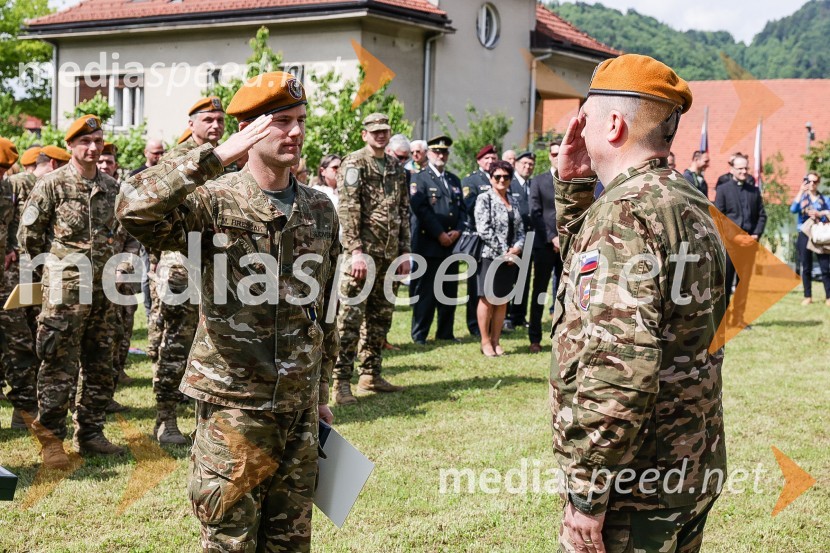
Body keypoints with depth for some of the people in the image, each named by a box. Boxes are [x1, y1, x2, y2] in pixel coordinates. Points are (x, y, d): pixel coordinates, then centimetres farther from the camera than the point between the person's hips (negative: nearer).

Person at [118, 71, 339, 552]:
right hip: (234, 404, -5)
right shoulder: (215, 201, -10)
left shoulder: (321, 210, 7)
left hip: (300, 405, 5)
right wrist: (219, 156, -29)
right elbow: (135, 208, -30)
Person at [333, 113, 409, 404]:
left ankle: (371, 375, 21)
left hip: (389, 254, 7)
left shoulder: (396, 168, 16)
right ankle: (341, 382, -5)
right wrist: (356, 251, -20)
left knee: (380, 316, 12)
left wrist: (405, 251, 12)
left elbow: (404, 211, 19)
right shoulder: (354, 164, -5)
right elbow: (348, 209, -13)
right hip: (362, 251, -7)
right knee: (350, 316, -8)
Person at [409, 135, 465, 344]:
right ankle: (419, 334, 5)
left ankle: (445, 333, 18)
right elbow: (421, 210, -12)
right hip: (428, 244, -6)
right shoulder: (419, 179, -2)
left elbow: (462, 209, 15)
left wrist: (458, 230, -3)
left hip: (451, 244, 6)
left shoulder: (454, 180, 19)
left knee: (449, 291, 10)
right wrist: (440, 234, -15)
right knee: (424, 291, -2)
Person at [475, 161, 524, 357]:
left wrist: (517, 248, -7)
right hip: (490, 257, -6)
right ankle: (485, 342, 7)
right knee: (487, 299, 0)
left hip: (510, 258, 6)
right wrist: (504, 252, -14)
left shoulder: (513, 201, 13)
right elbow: (484, 230, -14)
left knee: (502, 300, 8)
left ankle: (496, 341, 14)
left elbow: (520, 230, 13)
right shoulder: (484, 199, -5)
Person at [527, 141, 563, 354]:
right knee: (539, 292, 3)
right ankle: (535, 338, 8)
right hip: (544, 245, -1)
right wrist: (552, 238, -11)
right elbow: (535, 214, -2)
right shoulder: (538, 181, 6)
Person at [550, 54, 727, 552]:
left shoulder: (624, 213, -20)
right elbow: (587, 263, 26)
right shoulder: (691, 205, 11)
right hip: (694, 469, 9)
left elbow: (619, 368, -29)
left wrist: (585, 494, -24)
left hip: (637, 485, -9)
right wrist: (572, 188, 14)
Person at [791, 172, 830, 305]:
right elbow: (793, 209, -13)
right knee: (806, 268, 4)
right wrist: (801, 191, -15)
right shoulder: (801, 198, 8)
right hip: (805, 235, 0)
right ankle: (807, 297, 10)